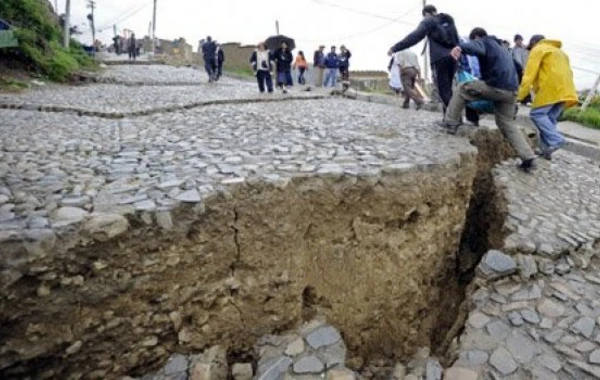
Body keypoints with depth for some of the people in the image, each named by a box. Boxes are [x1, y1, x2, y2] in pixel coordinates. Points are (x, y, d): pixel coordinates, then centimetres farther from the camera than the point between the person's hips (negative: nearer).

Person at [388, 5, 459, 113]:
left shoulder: (429, 21, 4)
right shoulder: (449, 20, 25)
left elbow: (414, 37, -10)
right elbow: (457, 40, 27)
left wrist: (395, 48, -12)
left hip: (440, 58, -7)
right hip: (453, 57, 7)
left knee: (443, 90, -8)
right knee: (447, 89, 12)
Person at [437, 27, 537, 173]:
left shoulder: (484, 42, 9)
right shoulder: (502, 48, 37)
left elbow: (474, 47, -20)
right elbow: (517, 67, 48)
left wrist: (460, 48, -41)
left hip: (495, 87, -8)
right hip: (511, 91, 8)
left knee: (462, 89, 11)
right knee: (507, 123, 16)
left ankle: (451, 123, 5)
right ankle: (529, 159, 9)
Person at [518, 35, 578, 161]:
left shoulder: (538, 49, 8)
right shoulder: (559, 51, 34)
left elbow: (530, 73, -5)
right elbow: (568, 72, 27)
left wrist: (520, 95, -8)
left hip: (551, 87, -8)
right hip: (565, 90, 8)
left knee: (537, 113, -7)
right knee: (550, 118, 8)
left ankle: (555, 140, -21)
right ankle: (547, 149, 1)